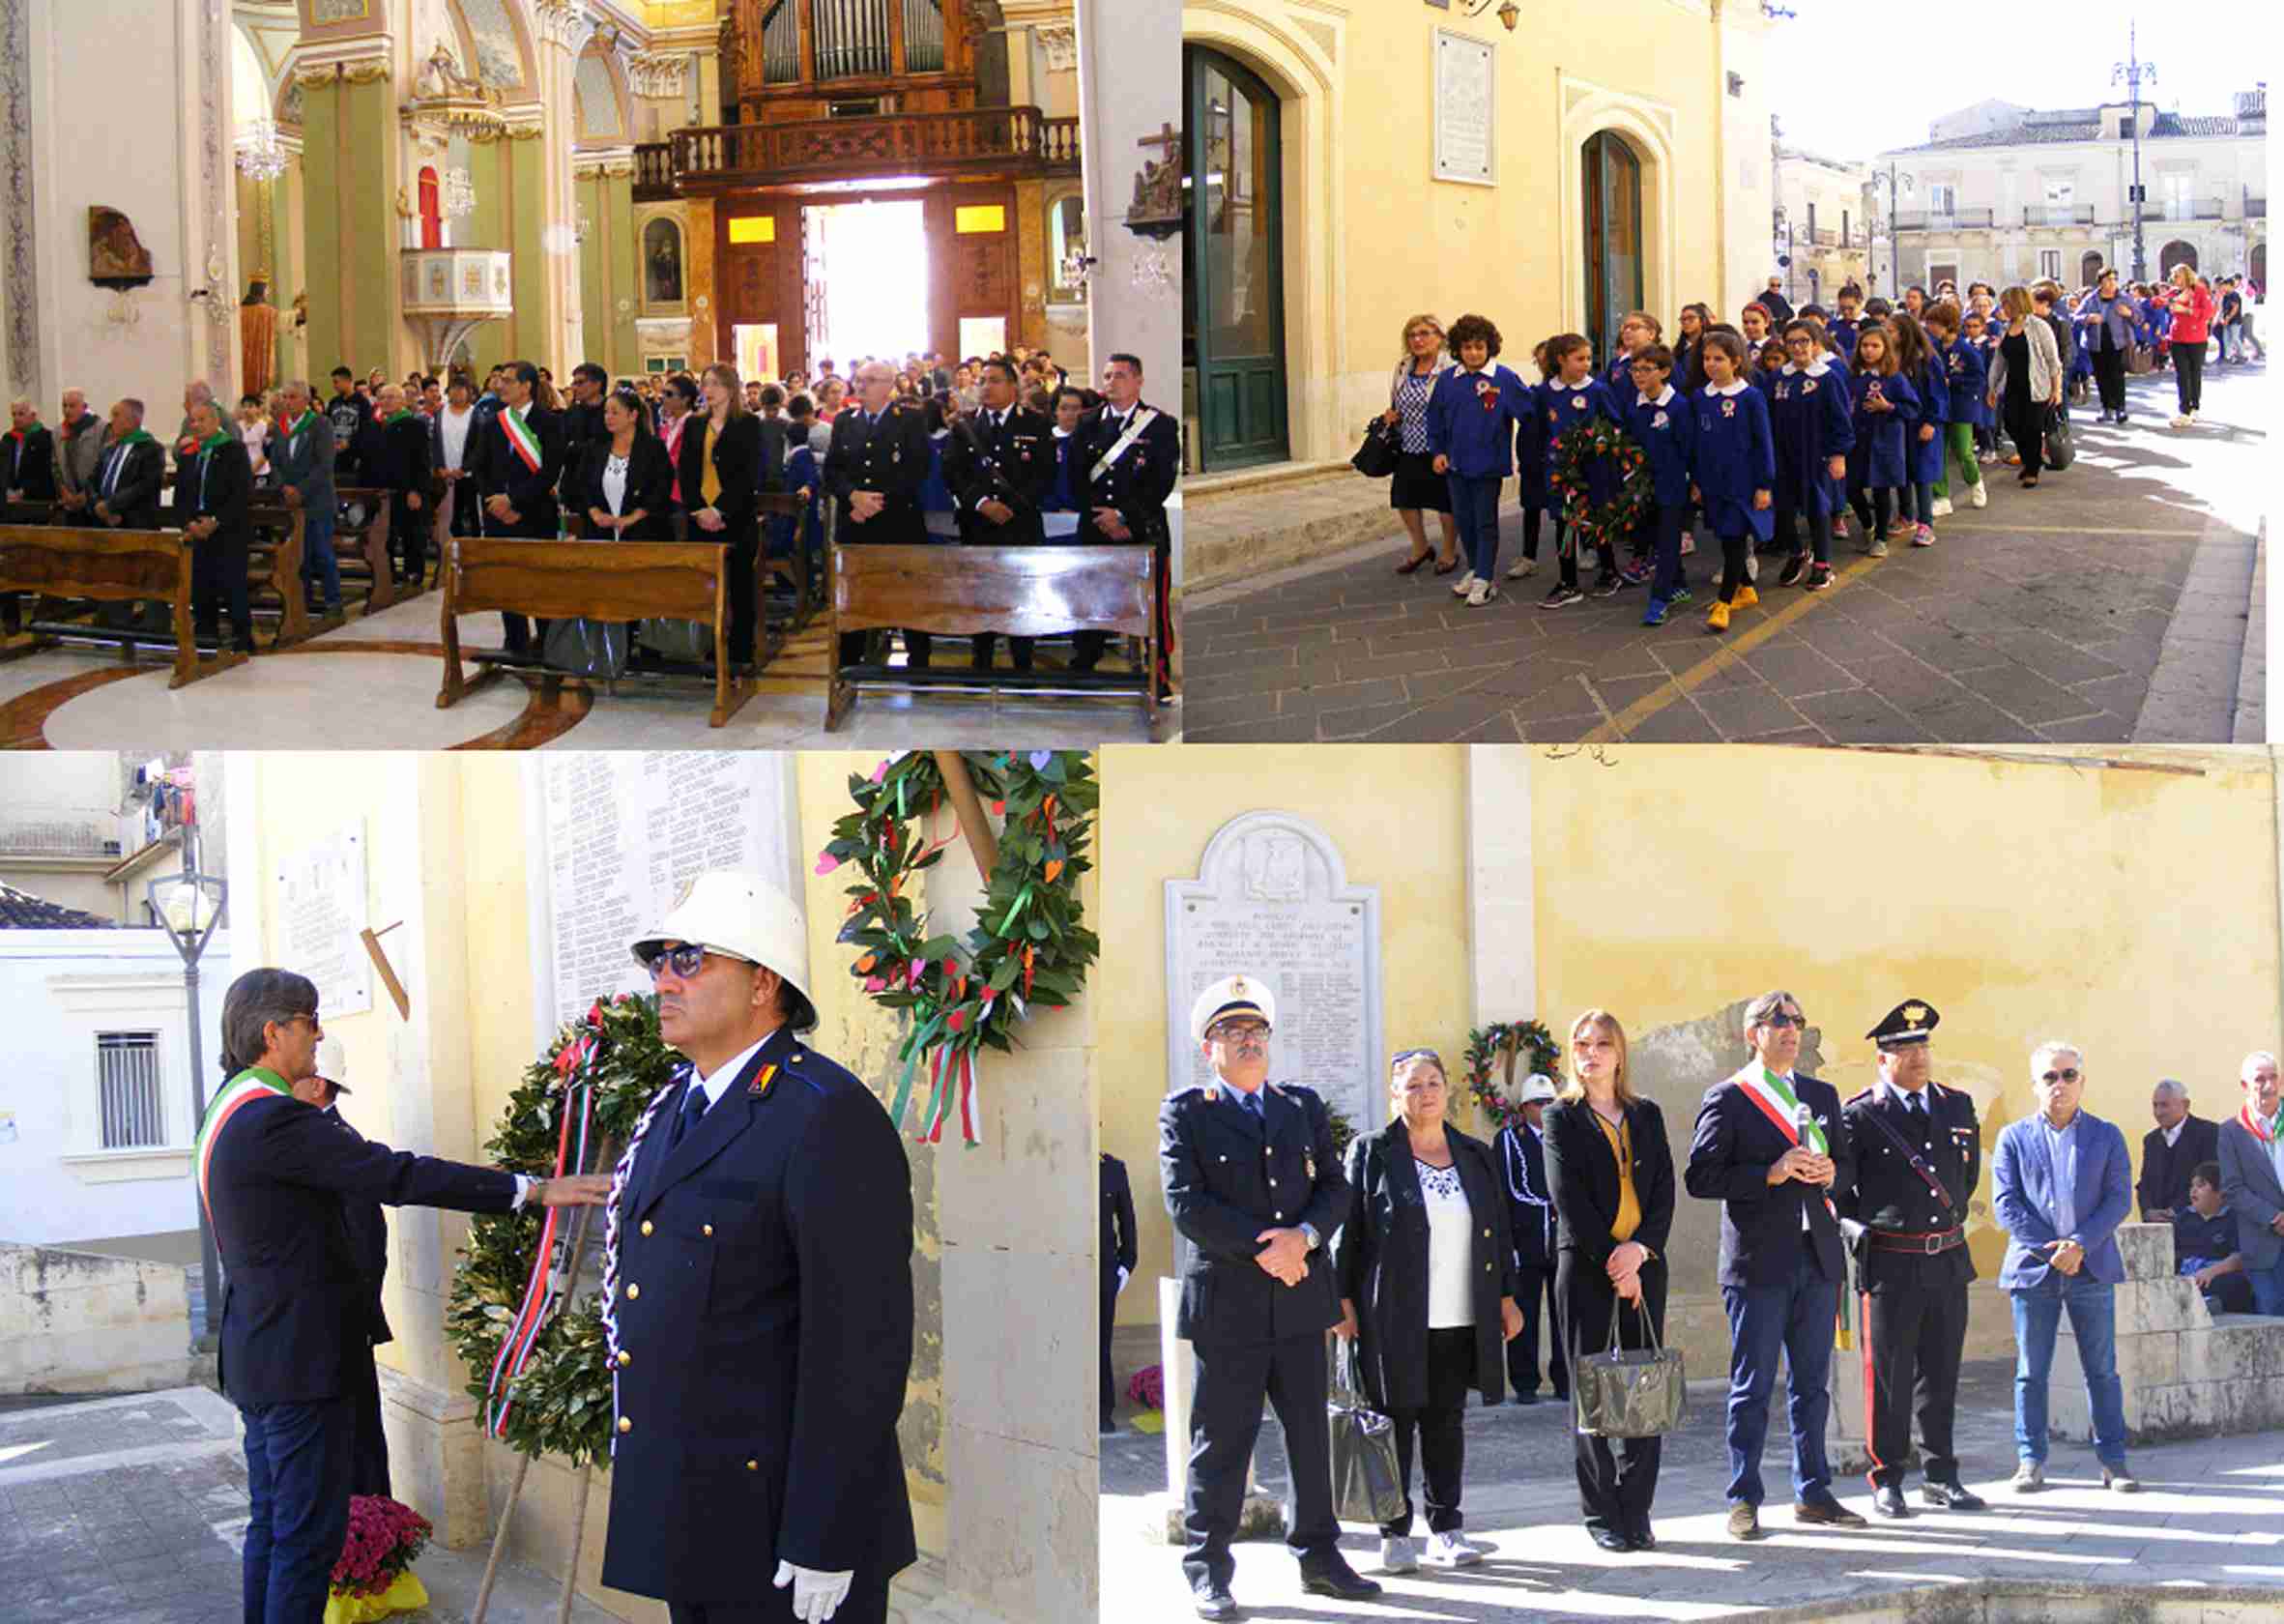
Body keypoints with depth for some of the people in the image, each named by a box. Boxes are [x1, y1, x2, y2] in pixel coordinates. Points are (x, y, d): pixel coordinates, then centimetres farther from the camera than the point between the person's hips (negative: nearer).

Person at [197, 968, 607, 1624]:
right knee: (308, 1534, -6)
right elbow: (398, 1176, -24)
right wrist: (534, 1190, -24)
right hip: (300, 1362, -11)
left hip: (257, 1357, 11)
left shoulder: (228, 1113, 13)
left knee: (271, 1525, 15)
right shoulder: (276, 1119, -20)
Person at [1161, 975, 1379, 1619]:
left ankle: (1319, 1557, 21)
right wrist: (1261, 1248, -15)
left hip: (1300, 1298, 4)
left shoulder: (1304, 1106, 14)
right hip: (1226, 1301, -4)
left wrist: (1303, 1237, -12)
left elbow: (1334, 1187, 8)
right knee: (1222, 1440, 0)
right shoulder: (1184, 1112, 0)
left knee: (1310, 1433, 10)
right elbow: (1187, 1203, -10)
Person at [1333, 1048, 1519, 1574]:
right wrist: (1343, 1302, -8)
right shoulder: (1371, 1152, -1)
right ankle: (1394, 1534, 7)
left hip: (1459, 1319, 4)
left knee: (1447, 1422, 7)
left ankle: (1445, 1530, 13)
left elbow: (1498, 1231, 17)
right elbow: (1346, 1230, -3)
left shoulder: (1475, 1156, 12)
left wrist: (1506, 1296, 13)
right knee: (1395, 1421, 0)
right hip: (1393, 1320, -4)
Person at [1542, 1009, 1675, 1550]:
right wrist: (1612, 1263, -12)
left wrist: (1639, 1249, -10)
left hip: (1643, 1263, 3)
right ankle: (1601, 1515, 5)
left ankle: (1636, 1511, 4)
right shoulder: (1562, 1117, 3)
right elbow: (1569, 1199, -6)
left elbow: (1664, 1189, 6)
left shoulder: (1647, 1115, 14)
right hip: (1586, 1264, -3)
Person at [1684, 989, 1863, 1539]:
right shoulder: (1727, 1099, -3)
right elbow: (1700, 1178, -9)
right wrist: (1771, 1174, -18)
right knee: (1752, 1386, 0)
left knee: (1812, 1384, 11)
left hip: (1817, 1257, 5)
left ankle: (1813, 1493, 18)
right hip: (1759, 1262, -5)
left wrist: (1830, 1173, -3)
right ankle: (1744, 1501, 5)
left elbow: (1848, 1164, 20)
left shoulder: (1821, 1096, 15)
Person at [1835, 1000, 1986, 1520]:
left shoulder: (1957, 1106, 9)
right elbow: (1834, 1189, 1)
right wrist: (1861, 1231, -2)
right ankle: (1887, 1481, 9)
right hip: (1889, 1263, -5)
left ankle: (1940, 1476, 20)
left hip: (1948, 1261, 5)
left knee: (1941, 1375, 11)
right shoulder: (1859, 1116, -6)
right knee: (1888, 1378, 1)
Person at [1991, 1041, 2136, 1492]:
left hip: (2091, 1268, 0)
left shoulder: (2106, 1136, 8)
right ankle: (2031, 1461, 8)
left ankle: (2113, 1461, 7)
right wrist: (2048, 1249, -11)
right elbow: (2005, 1204, -1)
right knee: (2031, 1372, 2)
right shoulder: (2013, 1137, 6)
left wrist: (2080, 1244, -14)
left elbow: (2119, 1200, 0)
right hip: (2032, 1268, 0)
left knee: (2102, 1370, 2)